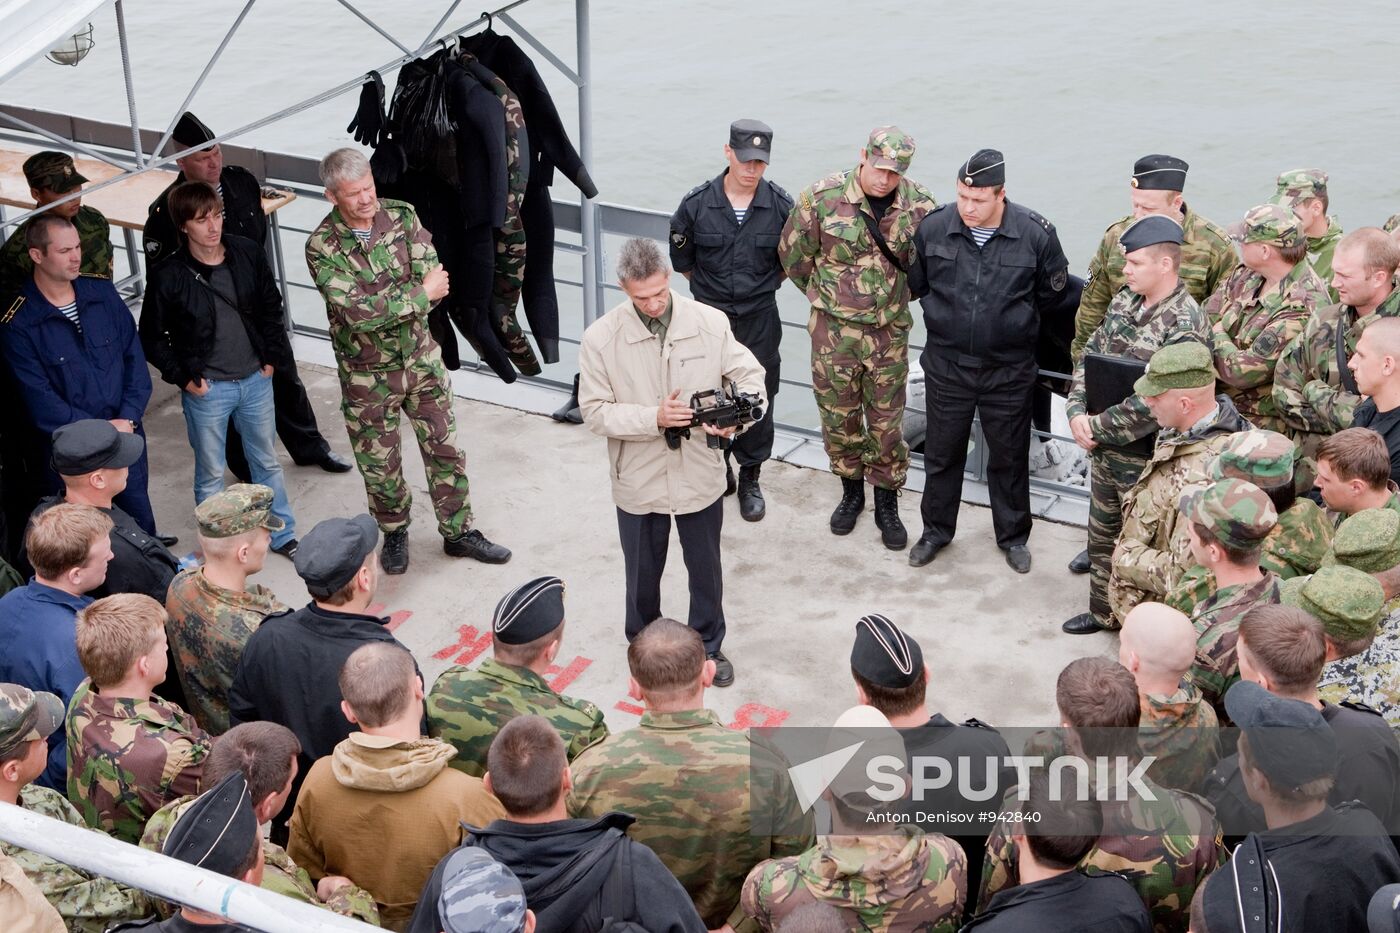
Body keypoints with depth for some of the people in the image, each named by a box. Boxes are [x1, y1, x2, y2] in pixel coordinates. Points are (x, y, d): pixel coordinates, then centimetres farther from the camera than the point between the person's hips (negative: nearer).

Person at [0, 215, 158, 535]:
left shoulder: (102, 291, -1)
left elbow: (134, 355, 1)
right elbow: (41, 401, -15)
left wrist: (128, 418, -10)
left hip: (127, 434, 4)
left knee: (140, 516, 17)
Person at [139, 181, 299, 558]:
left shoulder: (248, 254, -7)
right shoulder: (168, 276, -16)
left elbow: (271, 308, 7)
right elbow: (151, 337, -4)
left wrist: (272, 357, 3)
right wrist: (183, 378, -9)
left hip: (256, 380, 3)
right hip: (206, 389, -3)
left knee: (267, 461, 19)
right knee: (210, 474, 11)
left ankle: (283, 535, 36)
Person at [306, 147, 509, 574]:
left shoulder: (402, 216, -8)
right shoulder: (322, 247, -19)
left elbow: (435, 280, -16)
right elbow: (356, 311, -28)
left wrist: (382, 305, -27)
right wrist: (418, 293, -22)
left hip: (421, 359, 3)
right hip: (367, 375, -3)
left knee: (445, 449, 12)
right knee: (379, 463, 13)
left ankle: (458, 531, 30)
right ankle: (394, 532, 39)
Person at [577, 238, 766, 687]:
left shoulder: (710, 323, -12)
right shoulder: (601, 338, -15)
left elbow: (750, 374, -3)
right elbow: (595, 412, -12)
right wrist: (654, 418, -26)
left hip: (700, 476, 1)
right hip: (639, 480, -1)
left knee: (706, 569, 19)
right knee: (643, 572, 20)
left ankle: (708, 646, 42)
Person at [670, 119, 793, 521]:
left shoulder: (782, 205, -8)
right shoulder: (696, 204, -9)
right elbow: (682, 260, 7)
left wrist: (761, 288, 11)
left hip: (760, 321, 0)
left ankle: (749, 479, 22)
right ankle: (717, 470, 28)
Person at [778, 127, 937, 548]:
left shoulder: (919, 204, -8)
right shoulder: (823, 197, -13)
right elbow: (793, 253, -1)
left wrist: (895, 299, 8)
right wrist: (827, 295, 9)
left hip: (890, 333, 1)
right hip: (833, 330, 0)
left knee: (887, 422, 9)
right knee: (838, 416, 12)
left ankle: (887, 502, 25)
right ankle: (851, 490, 34)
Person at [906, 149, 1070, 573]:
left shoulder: (1036, 234, -14)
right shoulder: (933, 228, -10)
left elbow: (1051, 290, 5)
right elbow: (915, 283, 10)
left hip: (1009, 368, -1)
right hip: (946, 364, 1)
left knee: (1009, 457, 13)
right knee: (942, 453, 14)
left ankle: (1013, 536, 31)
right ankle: (936, 530, 33)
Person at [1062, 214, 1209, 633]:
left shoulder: (1185, 324, -22)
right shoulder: (1124, 301, 2)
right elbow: (1089, 356, 8)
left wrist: (1096, 427, -19)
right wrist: (1077, 412, -7)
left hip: (1146, 458, -8)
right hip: (1103, 449, 8)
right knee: (1102, 533, 22)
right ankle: (1102, 610, 40)